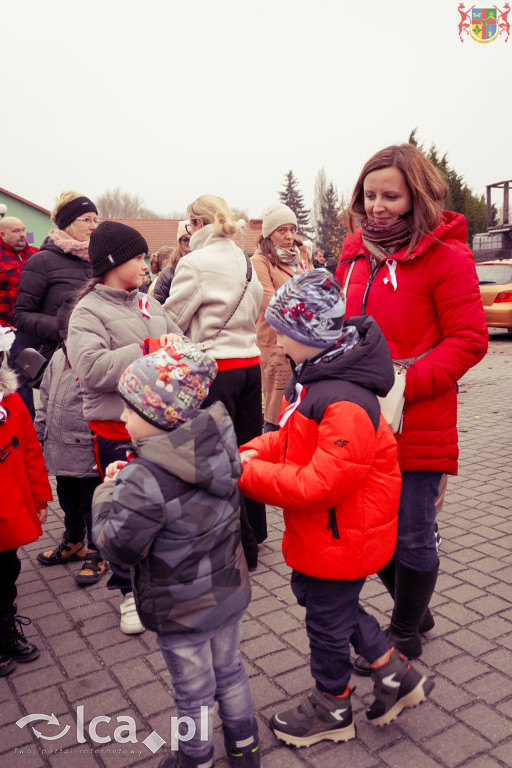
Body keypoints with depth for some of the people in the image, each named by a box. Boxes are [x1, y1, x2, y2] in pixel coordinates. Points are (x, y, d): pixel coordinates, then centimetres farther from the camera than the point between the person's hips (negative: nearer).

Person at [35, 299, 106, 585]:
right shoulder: (58, 359, 8)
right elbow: (45, 402, 18)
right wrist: (39, 435, 19)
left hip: (89, 456, -8)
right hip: (60, 452, 8)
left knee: (92, 506, 8)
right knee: (69, 503, 24)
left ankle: (96, 554, 28)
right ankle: (74, 543, 46)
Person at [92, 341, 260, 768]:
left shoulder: (146, 479, -32)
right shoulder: (220, 449, -10)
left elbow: (118, 546, -22)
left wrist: (108, 491, -6)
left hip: (181, 611, -7)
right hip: (230, 591, 7)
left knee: (193, 693, 17)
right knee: (230, 671, 27)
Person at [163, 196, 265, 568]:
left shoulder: (195, 263, -10)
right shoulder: (246, 262, 11)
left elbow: (172, 319, -6)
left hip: (216, 368, -7)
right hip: (250, 362, 7)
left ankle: (242, 546, 12)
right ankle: (255, 533, 31)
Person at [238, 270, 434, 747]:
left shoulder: (346, 404, -33)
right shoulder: (315, 376, -1)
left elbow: (318, 485, -33)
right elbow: (293, 436, 11)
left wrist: (249, 474, -25)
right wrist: (253, 451, -6)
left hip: (341, 537, -10)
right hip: (317, 529, 10)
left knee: (327, 618, 12)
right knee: (312, 593, 26)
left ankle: (332, 709, 41)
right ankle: (396, 675, 40)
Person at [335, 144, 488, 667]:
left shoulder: (446, 256, -10)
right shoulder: (355, 252, 10)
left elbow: (469, 340, -12)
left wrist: (403, 384, -21)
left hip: (416, 426, -6)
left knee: (412, 537, 8)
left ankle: (404, 635, 34)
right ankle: (415, 610, 43)